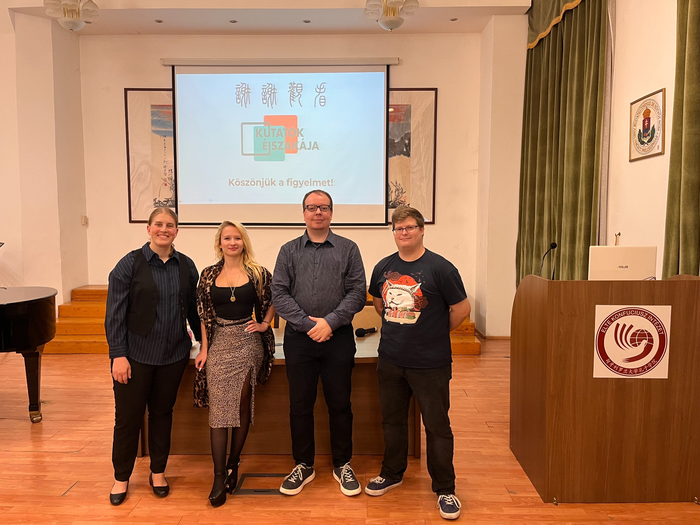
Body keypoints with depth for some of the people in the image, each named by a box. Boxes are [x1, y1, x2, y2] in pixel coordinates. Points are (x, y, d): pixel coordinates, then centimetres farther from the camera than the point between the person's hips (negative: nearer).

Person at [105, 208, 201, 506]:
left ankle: (158, 472, 31)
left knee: (162, 413, 14)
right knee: (128, 416, 8)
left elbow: (193, 310, 9)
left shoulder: (186, 266, 4)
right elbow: (115, 314, -8)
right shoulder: (130, 264, -6)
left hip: (174, 355, 3)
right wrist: (118, 355, -12)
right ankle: (121, 478, 27)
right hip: (136, 355, -2)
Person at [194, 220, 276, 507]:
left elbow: (275, 298, 14)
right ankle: (219, 476, 2)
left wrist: (265, 324, 4)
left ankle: (233, 464, 21)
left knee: (242, 405, 4)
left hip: (247, 343, -1)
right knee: (218, 408, -2)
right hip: (218, 344, 1)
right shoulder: (209, 274, 4)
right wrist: (204, 348, 3)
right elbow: (204, 314, 6)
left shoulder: (257, 273, 0)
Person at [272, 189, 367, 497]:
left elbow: (357, 292, -3)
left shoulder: (348, 249, 5)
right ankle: (303, 465, 27)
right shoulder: (289, 251, 8)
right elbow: (279, 293, -1)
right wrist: (308, 324, -11)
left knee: (339, 404, 9)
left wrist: (330, 322, -14)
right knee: (300, 405, 10)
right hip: (299, 339, 1)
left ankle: (342, 465, 27)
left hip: (338, 338, -1)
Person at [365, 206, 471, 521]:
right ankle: (391, 474, 39)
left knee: (437, 426, 7)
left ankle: (445, 489, 24)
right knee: (392, 420, 19)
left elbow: (461, 309, -7)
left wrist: (436, 332, 3)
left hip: (430, 364, -5)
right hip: (390, 361, 5)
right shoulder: (383, 267, 4)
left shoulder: (440, 268, -12)